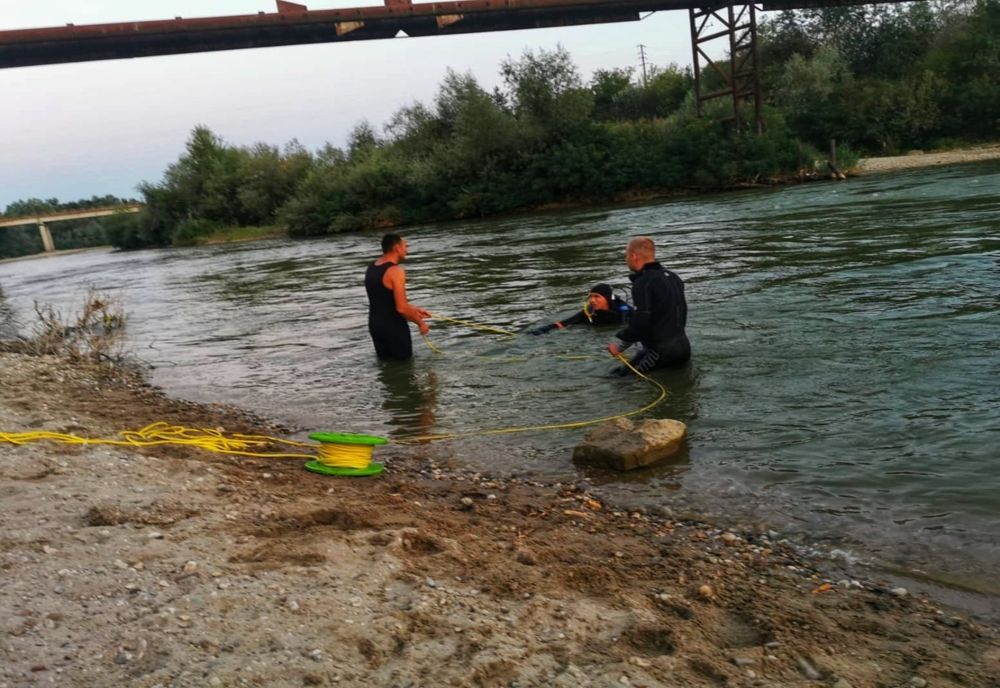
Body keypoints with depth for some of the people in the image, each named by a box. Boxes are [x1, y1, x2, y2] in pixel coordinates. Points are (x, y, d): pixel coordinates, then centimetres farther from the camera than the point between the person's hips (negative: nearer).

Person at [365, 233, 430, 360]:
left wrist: (414, 310, 18)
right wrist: (420, 322, -7)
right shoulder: (396, 271, -20)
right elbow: (401, 308, -23)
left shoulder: (372, 268, 8)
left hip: (375, 325, 8)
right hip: (393, 327, -8)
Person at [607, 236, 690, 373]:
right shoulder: (673, 278, 13)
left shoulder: (643, 282, -16)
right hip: (683, 347, 9)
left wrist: (619, 345, -10)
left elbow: (639, 323, -22)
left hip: (659, 352, -9)